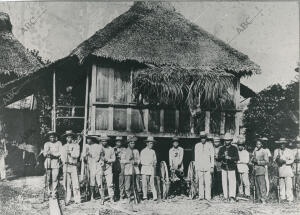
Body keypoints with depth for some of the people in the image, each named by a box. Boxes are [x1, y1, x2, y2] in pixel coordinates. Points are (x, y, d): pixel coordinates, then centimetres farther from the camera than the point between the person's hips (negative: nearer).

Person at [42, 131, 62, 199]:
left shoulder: (59, 143, 6)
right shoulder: (46, 144, 12)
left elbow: (60, 153, -2)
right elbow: (44, 154, 4)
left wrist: (52, 153, -12)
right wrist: (47, 153, -18)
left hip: (55, 162, -2)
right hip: (48, 163, 2)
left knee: (55, 178, -9)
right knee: (48, 178, 2)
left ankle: (54, 193, -4)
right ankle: (49, 191, 18)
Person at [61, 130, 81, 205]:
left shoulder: (76, 145, 6)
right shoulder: (64, 146, 18)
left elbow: (77, 155, -6)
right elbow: (62, 156, 14)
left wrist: (70, 153, -14)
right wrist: (64, 161, -4)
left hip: (73, 166, -3)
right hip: (66, 166, 3)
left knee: (75, 183, -7)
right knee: (66, 184, 1)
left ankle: (77, 199, -3)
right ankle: (67, 200, 6)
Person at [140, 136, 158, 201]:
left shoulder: (153, 151, 15)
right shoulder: (143, 151, 5)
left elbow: (155, 160, 16)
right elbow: (142, 161, -1)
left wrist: (154, 163, -5)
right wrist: (150, 163, -10)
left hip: (152, 169, 2)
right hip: (145, 168, -2)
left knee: (152, 183, -4)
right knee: (144, 183, -3)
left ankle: (155, 196, -6)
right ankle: (145, 196, 7)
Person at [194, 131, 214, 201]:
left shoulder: (210, 145, 5)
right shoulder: (197, 145, 11)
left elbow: (212, 156, 5)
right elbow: (196, 157, 13)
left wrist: (212, 167, -2)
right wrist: (196, 168, 9)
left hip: (208, 167, -2)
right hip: (199, 167, 2)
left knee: (208, 182, -6)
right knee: (200, 182, 1)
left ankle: (208, 196, -2)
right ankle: (201, 196, 7)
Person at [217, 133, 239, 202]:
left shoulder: (234, 148, 4)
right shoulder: (222, 149, 12)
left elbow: (237, 158, -6)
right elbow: (218, 158, 5)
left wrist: (230, 158, -22)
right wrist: (223, 155, -14)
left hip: (231, 168, -3)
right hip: (224, 167, 3)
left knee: (232, 181, -12)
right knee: (224, 182, 2)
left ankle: (232, 196, -13)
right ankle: (226, 197, 8)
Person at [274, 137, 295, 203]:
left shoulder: (290, 151, 9)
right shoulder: (276, 151, 15)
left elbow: (292, 160, 1)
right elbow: (274, 159, 7)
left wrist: (285, 161, -14)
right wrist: (277, 158, -15)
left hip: (287, 169, -2)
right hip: (280, 170, 2)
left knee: (288, 184, -9)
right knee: (281, 184, 2)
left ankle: (290, 199, -7)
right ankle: (282, 198, 8)